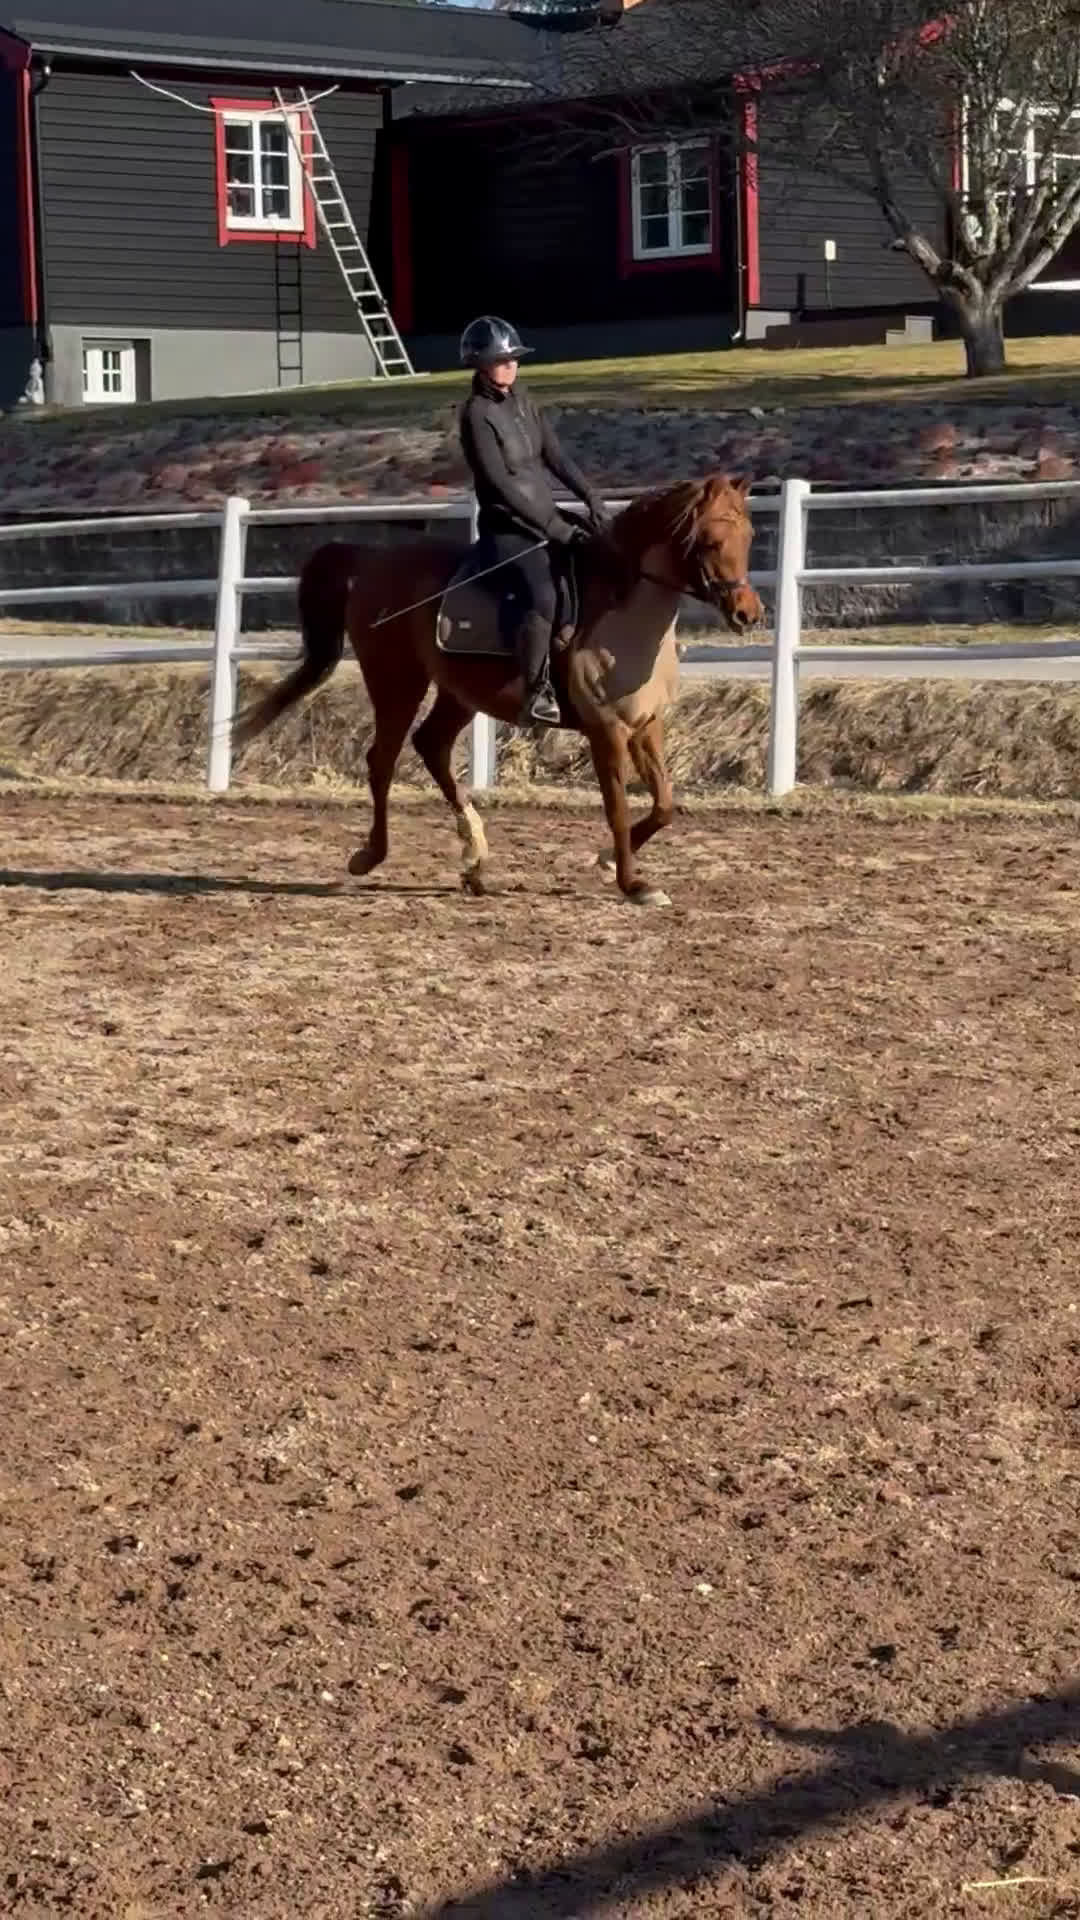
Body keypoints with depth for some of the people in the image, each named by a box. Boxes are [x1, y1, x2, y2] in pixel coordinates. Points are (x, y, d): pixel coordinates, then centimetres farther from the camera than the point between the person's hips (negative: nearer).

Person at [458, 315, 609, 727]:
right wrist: (554, 527, -23)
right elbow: (500, 483, -21)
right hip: (508, 527, -9)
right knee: (543, 598, -31)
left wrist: (590, 497, -2)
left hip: (547, 518, 9)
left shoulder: (521, 399, 9)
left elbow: (555, 455, 11)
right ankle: (536, 695, -22)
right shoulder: (477, 414, -16)